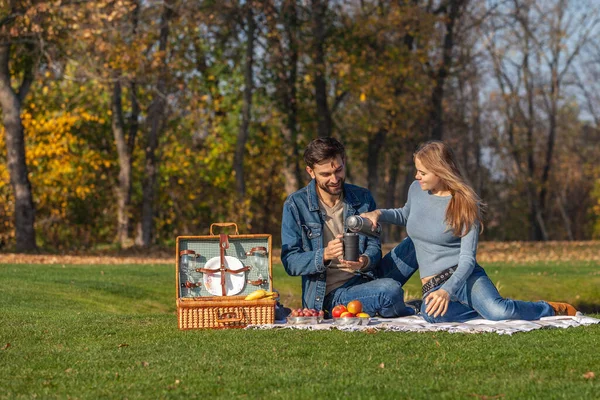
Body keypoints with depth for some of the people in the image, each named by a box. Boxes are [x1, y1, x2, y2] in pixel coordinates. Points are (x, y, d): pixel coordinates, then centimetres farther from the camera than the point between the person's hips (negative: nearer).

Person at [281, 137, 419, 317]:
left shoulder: (362, 198, 6)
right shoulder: (296, 205, -6)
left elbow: (374, 246, 5)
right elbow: (290, 262, -9)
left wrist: (365, 261, -21)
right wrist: (325, 255, -29)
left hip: (368, 279, 5)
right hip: (329, 294, -5)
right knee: (390, 291, -32)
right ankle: (410, 316, 2)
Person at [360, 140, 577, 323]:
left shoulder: (465, 205, -7)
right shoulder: (417, 190, 8)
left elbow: (467, 258, -13)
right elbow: (406, 215, 33)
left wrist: (448, 290, -30)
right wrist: (380, 213, 11)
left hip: (466, 276, -2)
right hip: (433, 285, 2)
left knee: (498, 311, -36)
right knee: (433, 314, -40)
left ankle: (551, 309, -2)